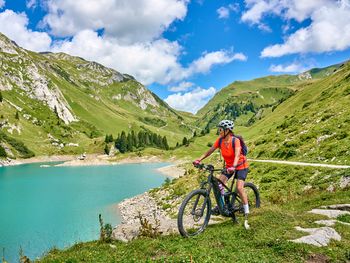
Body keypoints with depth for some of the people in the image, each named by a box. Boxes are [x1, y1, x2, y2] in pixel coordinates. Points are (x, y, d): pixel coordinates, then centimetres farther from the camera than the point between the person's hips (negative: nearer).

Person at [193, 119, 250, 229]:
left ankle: (246, 215, -8)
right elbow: (210, 150, -8)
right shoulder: (220, 140, -11)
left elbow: (237, 155, -37)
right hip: (229, 166, 5)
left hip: (241, 166, -5)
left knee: (239, 188, -20)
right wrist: (199, 160, -18)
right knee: (218, 183, -13)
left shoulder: (235, 140, -26)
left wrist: (233, 167, -54)